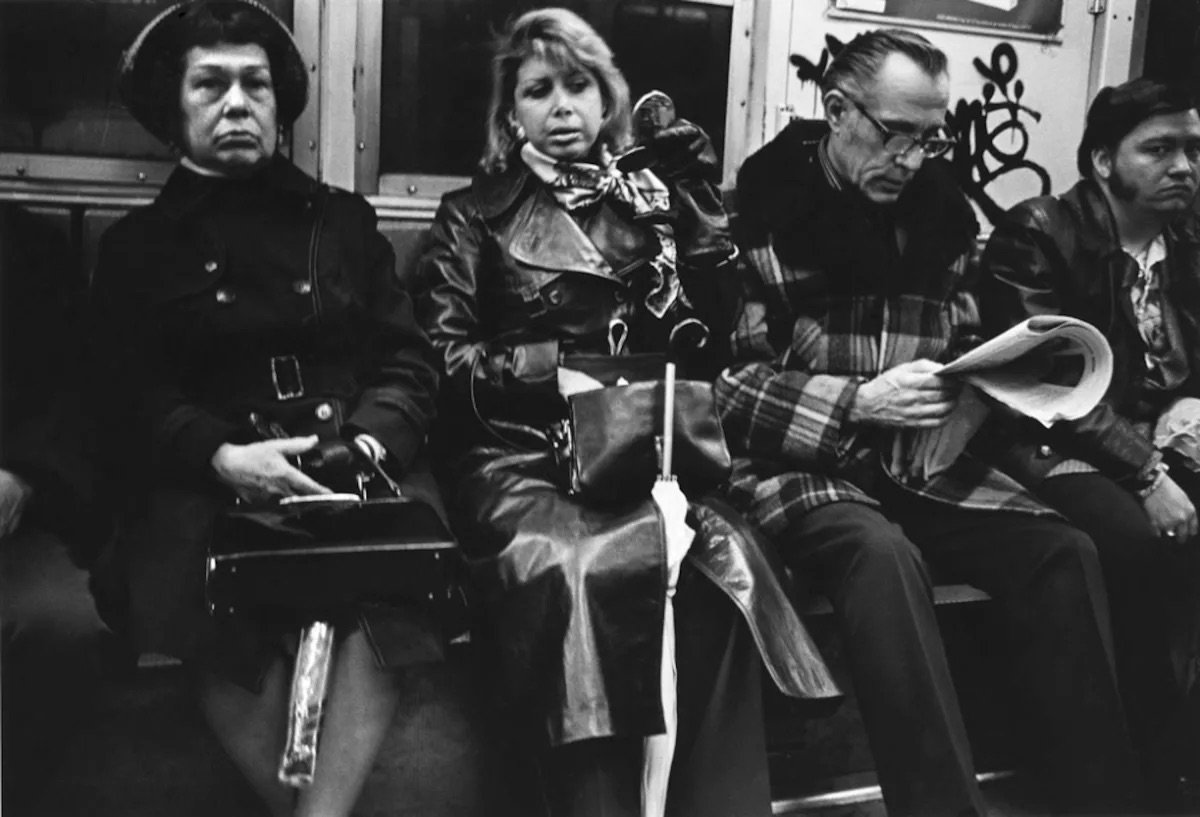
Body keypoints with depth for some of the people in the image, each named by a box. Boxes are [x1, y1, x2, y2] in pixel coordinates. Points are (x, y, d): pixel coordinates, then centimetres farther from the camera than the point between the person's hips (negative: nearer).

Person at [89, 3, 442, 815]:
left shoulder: (342, 218, 19)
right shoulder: (138, 243, 16)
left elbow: (409, 357, 10)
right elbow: (131, 397, 5)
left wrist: (370, 441, -12)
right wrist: (222, 455, -16)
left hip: (358, 468, 1)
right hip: (211, 481, 0)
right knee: (191, 583, -34)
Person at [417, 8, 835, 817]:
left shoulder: (649, 195, 21)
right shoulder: (475, 214, 14)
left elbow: (716, 321, 10)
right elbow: (442, 356, 4)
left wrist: (694, 178, 7)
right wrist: (555, 370, -10)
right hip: (519, 449, -2)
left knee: (719, 559, -32)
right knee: (580, 571, -36)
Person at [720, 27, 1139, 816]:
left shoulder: (940, 207, 10)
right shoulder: (763, 204, -7)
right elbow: (726, 382, -11)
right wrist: (860, 402, -18)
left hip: (921, 461, 5)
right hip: (800, 463, -5)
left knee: (1062, 550, -17)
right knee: (884, 557, -35)